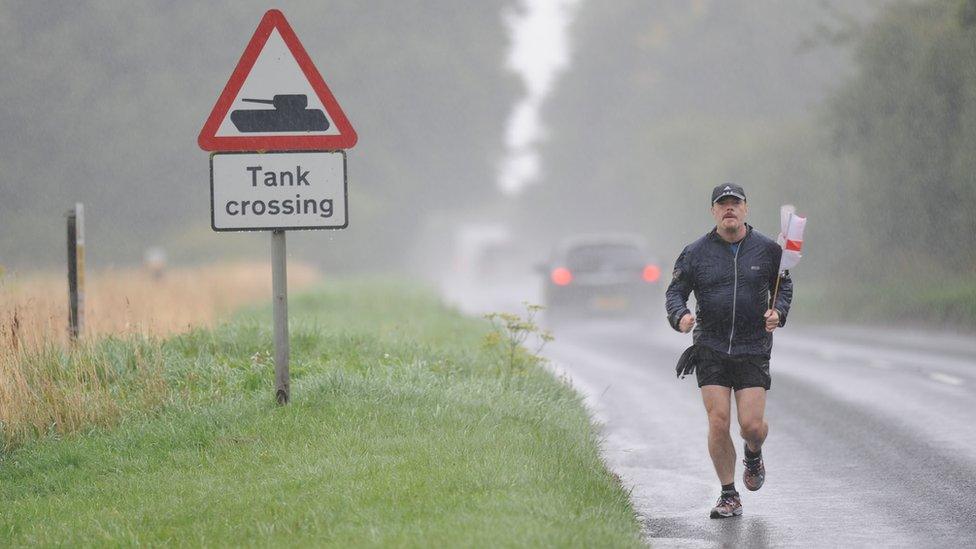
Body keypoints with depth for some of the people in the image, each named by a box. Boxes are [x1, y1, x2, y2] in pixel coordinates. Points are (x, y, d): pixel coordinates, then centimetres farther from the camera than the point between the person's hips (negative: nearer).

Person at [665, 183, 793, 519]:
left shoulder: (766, 250, 4)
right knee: (718, 422, -9)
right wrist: (680, 316, -16)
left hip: (753, 350, 0)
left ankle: (753, 454, 31)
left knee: (752, 425, -8)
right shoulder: (695, 253, 2)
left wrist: (778, 313, -4)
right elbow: (675, 291, 5)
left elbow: (784, 286, 15)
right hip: (710, 349, 0)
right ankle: (729, 497, 5)